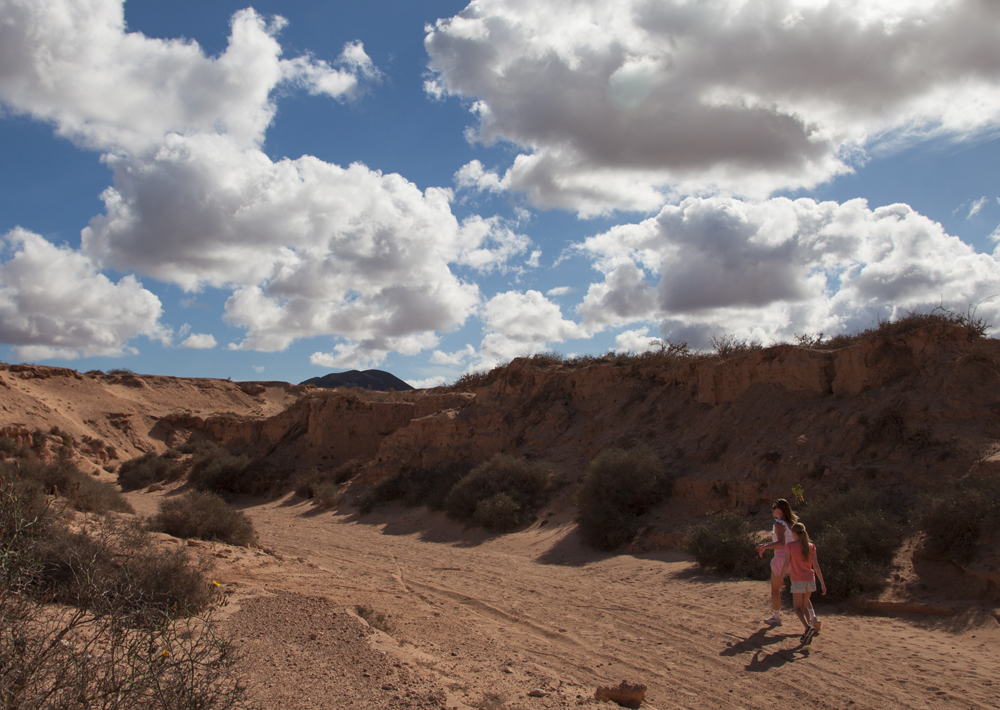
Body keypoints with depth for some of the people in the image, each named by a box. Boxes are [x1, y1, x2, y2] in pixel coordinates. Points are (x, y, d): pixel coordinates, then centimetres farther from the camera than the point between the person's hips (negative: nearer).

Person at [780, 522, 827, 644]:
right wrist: (823, 583, 6)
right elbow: (816, 566, 3)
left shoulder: (791, 546, -5)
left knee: (798, 607, 1)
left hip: (798, 581, -4)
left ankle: (808, 627, -20)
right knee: (805, 605, 21)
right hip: (810, 579, 4)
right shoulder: (811, 547, 4)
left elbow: (786, 564, -5)